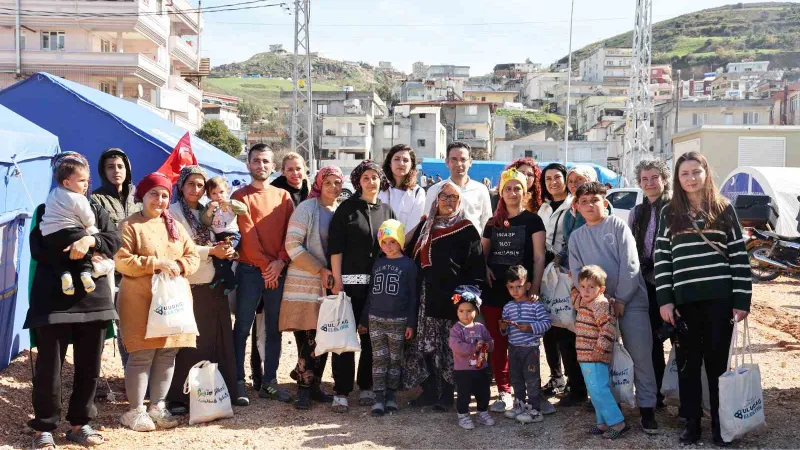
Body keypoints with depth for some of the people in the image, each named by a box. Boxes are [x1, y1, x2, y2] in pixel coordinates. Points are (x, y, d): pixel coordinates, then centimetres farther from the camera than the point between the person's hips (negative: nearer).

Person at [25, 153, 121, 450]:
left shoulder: (96, 210, 14)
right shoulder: (46, 211, 5)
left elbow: (114, 240, -1)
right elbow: (38, 250, -7)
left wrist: (90, 240, -20)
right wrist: (78, 255, -12)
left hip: (93, 298, 3)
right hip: (54, 300, -3)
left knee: (89, 366, 7)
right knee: (49, 367, -2)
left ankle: (79, 423, 20)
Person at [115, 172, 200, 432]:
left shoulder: (176, 226, 16)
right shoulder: (130, 225, -2)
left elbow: (193, 257, 13)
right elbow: (121, 261, -12)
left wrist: (179, 266, -8)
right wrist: (156, 263, -17)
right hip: (141, 300, -6)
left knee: (168, 353, 7)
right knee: (142, 355, -5)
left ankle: (158, 406, 19)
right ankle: (136, 411, 7)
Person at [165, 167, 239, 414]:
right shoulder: (174, 213, -2)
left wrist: (225, 250, -3)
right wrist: (211, 251, -16)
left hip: (213, 286, 6)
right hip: (188, 287, -6)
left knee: (217, 340, 6)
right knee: (188, 344, -5)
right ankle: (179, 398, 3)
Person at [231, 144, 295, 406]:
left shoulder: (283, 196, 12)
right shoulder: (241, 196, 1)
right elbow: (247, 235, -8)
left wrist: (281, 261, -10)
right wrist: (265, 265, -13)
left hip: (278, 271, 4)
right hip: (250, 271, -4)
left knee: (274, 328, 8)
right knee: (242, 327, -1)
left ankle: (270, 381, 15)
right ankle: (239, 382, 4)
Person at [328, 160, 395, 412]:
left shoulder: (386, 211, 12)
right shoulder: (347, 208, 0)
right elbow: (335, 247, -5)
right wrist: (337, 281, -11)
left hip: (378, 284, 4)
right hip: (350, 281, -4)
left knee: (371, 337, 8)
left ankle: (366, 387, 20)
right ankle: (341, 391, 2)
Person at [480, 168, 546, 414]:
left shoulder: (532, 220, 1)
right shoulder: (493, 223, 14)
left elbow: (539, 257, -5)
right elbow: (482, 252, 22)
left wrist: (534, 289, -14)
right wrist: (485, 268, 0)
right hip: (494, 291, 4)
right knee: (497, 344, 4)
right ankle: (504, 392, 12)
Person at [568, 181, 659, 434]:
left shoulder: (618, 226, 0)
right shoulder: (576, 237, 11)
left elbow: (629, 265, -6)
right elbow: (577, 273, 6)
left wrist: (621, 299, -11)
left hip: (631, 300, -3)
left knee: (641, 356, -5)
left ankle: (646, 408, 1)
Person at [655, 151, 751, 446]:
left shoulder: (724, 208, 5)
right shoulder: (669, 213, 7)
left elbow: (739, 256, 2)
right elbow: (662, 258, 4)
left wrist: (742, 300, -3)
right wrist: (664, 300, -4)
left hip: (720, 298, -1)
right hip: (684, 300, 1)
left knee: (718, 361, 5)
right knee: (688, 362, 7)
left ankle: (721, 423, 16)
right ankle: (692, 422, 18)